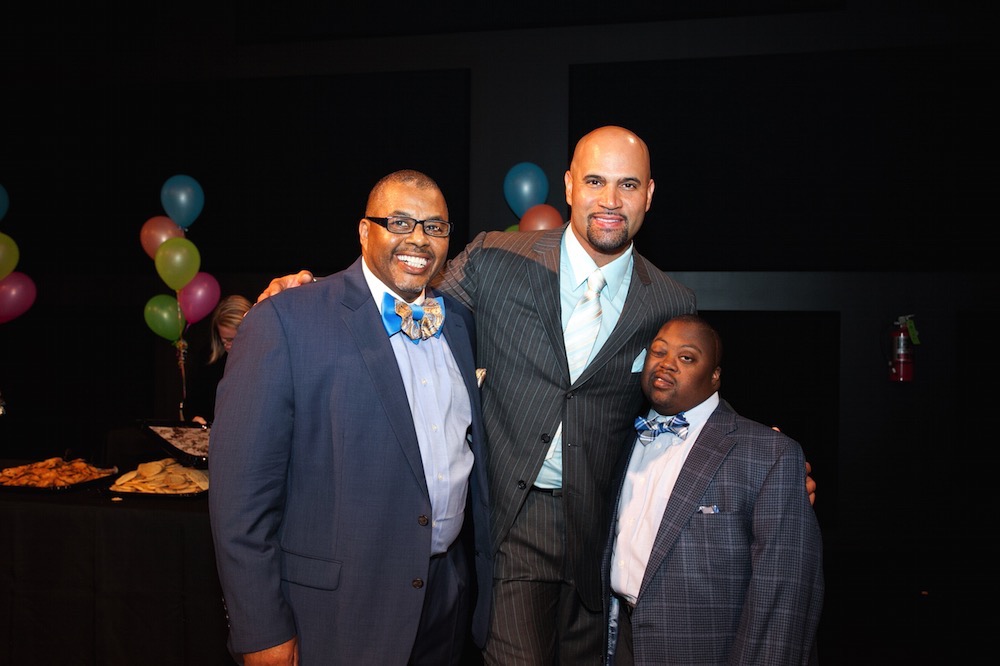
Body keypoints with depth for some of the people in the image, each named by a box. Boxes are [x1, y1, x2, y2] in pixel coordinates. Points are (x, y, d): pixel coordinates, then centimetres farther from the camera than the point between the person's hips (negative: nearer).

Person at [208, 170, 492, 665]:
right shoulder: (285, 322, -14)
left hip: (451, 593, 6)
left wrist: (487, 571, 12)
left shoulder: (460, 322, 5)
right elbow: (241, 489, -15)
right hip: (336, 607, -5)